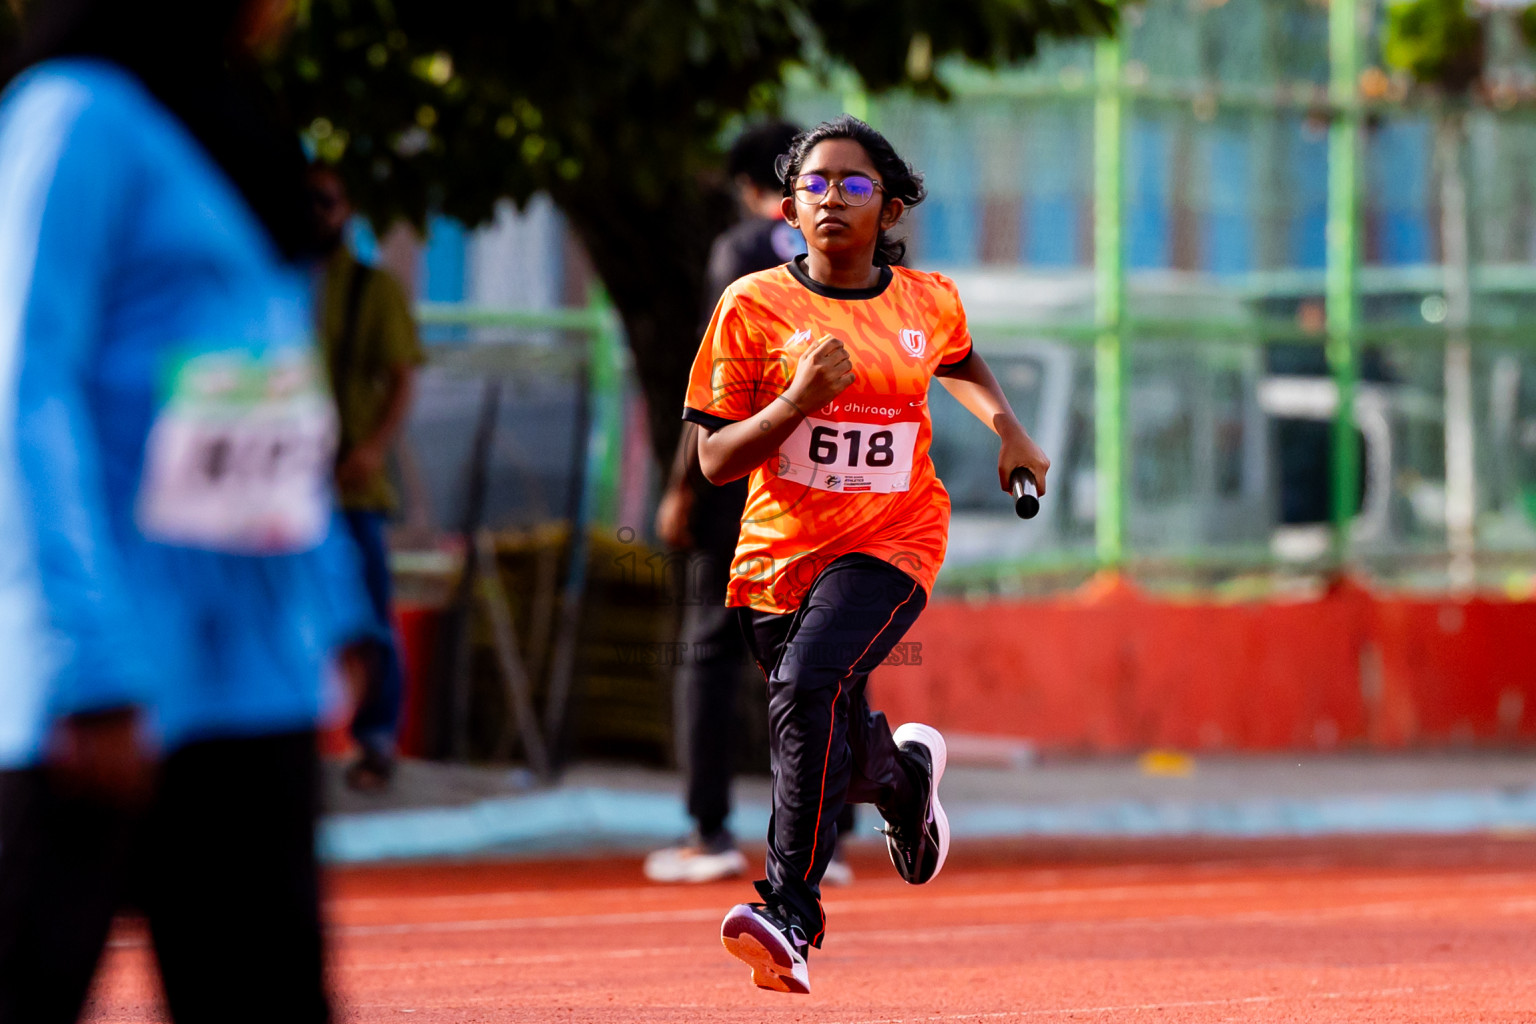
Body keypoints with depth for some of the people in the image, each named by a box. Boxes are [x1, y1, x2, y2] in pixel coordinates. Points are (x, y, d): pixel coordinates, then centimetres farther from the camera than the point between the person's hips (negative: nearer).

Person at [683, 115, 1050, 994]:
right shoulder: (755, 305, -3)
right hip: (779, 550, 2)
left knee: (807, 688, -29)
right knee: (839, 755, 13)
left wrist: (1007, 426, 12)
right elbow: (714, 460, -5)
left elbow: (959, 363, 30)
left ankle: (790, 915, -31)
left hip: (891, 540, -2)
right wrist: (797, 402, -20)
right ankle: (907, 770, 52)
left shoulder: (929, 304, 4)